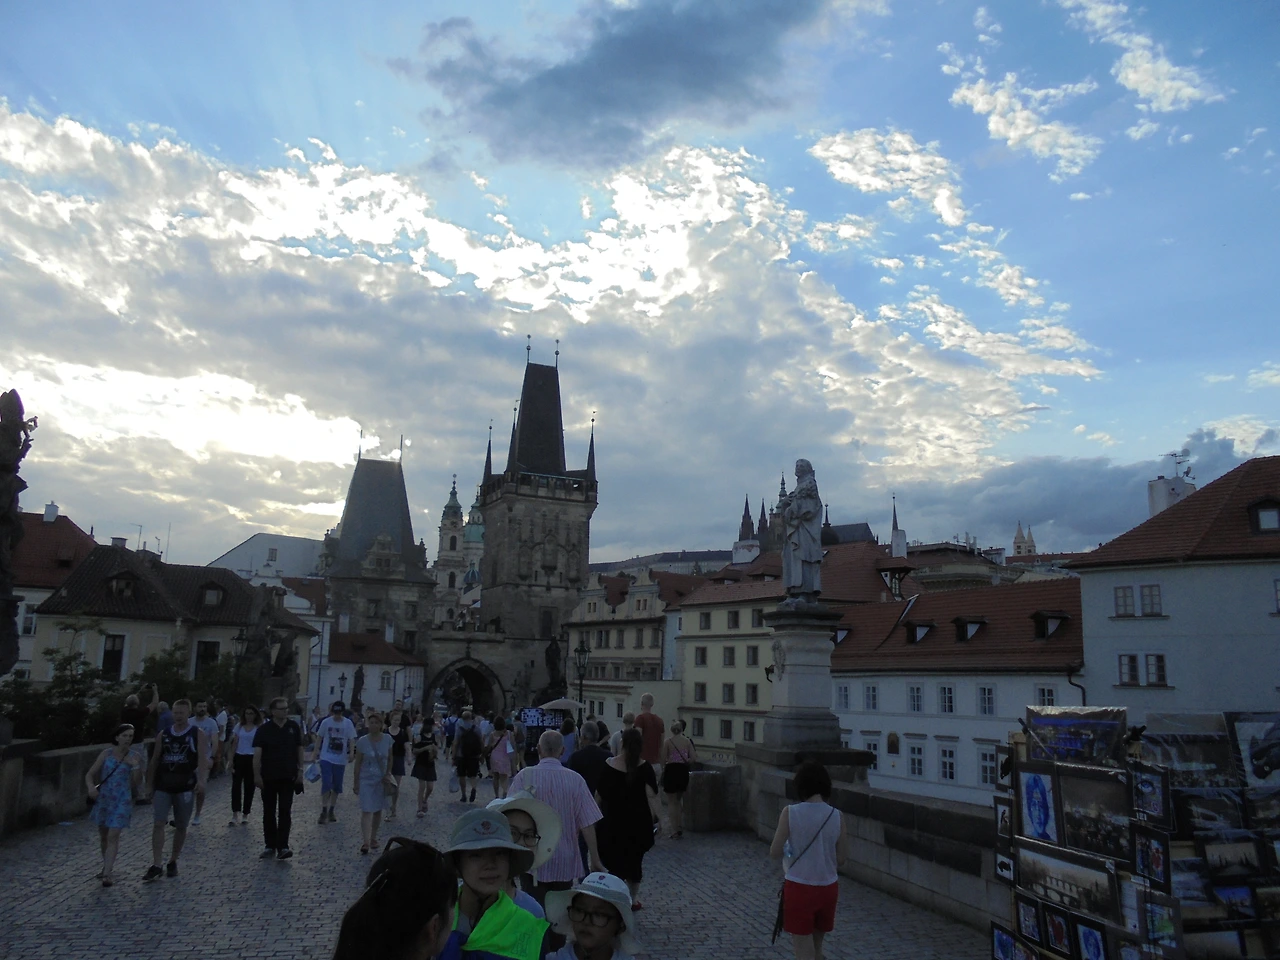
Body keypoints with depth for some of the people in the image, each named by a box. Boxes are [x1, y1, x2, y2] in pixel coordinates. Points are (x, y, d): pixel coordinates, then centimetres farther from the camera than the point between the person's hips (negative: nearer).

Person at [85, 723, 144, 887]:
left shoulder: (135, 757, -6)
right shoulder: (107, 754, -1)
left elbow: (137, 782, -7)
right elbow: (90, 774, -1)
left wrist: (136, 767, -24)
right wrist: (91, 787, -20)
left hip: (122, 801, -3)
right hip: (103, 798, 3)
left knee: (113, 836, -11)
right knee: (103, 835, 16)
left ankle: (107, 873, -11)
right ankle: (106, 866, 35)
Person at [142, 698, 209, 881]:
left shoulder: (197, 734, -3)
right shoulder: (163, 734, 7)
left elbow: (202, 759, -14)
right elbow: (154, 761, 13)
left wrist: (202, 780, -29)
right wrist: (149, 785, 11)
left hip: (186, 787, -2)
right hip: (163, 786, 2)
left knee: (181, 827, 7)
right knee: (158, 824, -9)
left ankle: (173, 862, 22)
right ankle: (156, 866, -6)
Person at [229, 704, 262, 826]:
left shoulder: (259, 728, -3)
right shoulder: (239, 726, 6)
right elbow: (235, 744, 8)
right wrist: (231, 760, 2)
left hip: (252, 759, -2)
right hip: (239, 758, 2)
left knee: (249, 787, 5)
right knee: (236, 785, -6)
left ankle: (245, 814, 15)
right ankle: (235, 814, -5)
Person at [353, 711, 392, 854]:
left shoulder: (387, 739, -3)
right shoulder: (362, 741, -9)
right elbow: (358, 762, -2)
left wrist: (388, 773, -3)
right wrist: (356, 781, -1)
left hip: (382, 780, 3)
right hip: (366, 779, -3)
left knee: (378, 810, 12)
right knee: (366, 810, -10)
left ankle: (373, 837, 28)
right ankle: (366, 842, -11)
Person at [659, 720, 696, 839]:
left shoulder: (667, 741, -9)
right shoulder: (687, 741, 0)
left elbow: (663, 759, -8)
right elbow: (693, 758, -5)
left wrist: (663, 771, 8)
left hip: (671, 771, -4)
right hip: (683, 771, 4)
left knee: (672, 802, 5)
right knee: (679, 800, 23)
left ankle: (675, 831, 3)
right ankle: (680, 828, 27)